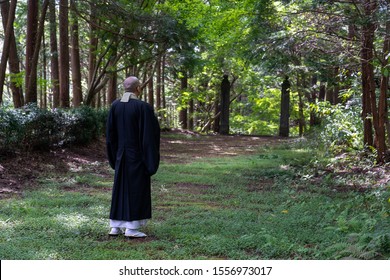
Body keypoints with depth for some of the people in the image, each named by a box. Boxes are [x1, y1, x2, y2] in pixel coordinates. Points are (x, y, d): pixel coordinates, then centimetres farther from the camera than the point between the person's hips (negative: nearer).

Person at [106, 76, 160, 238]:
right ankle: (132, 228, 4)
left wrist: (114, 156, 15)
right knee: (136, 189, 2)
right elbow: (149, 134, -15)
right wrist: (151, 160, -9)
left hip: (121, 155, 5)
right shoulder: (143, 107, -15)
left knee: (120, 188, 12)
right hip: (137, 155, -5)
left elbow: (110, 133, 6)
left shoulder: (115, 106, 2)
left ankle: (115, 226, 14)